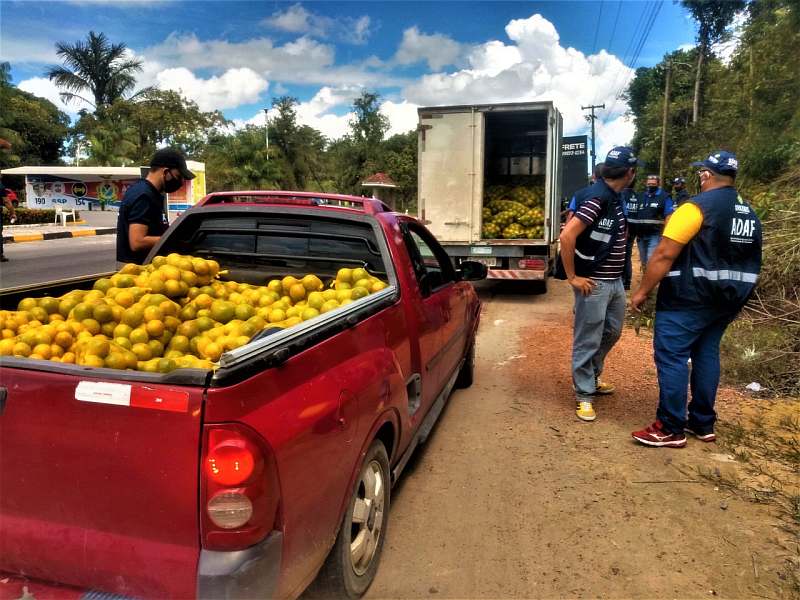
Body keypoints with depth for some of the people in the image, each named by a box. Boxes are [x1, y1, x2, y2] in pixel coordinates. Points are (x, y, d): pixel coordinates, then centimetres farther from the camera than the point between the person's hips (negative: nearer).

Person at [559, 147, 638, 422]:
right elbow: (566, 236, -27)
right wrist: (572, 277, -21)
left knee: (611, 333, 21)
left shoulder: (615, 197, 10)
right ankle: (584, 395, 14)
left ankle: (592, 378, 39)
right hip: (594, 283, -10)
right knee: (587, 341, 1)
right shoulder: (597, 197, -20)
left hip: (615, 281, 10)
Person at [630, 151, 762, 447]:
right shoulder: (749, 213, 12)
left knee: (671, 358, -3)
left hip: (688, 299, -8)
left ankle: (671, 429, 1)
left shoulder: (697, 207, -14)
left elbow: (664, 255, -18)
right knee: (706, 355, 15)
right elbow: (750, 262, 18)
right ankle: (703, 423, 22)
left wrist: (642, 291, -12)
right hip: (726, 300, 9)